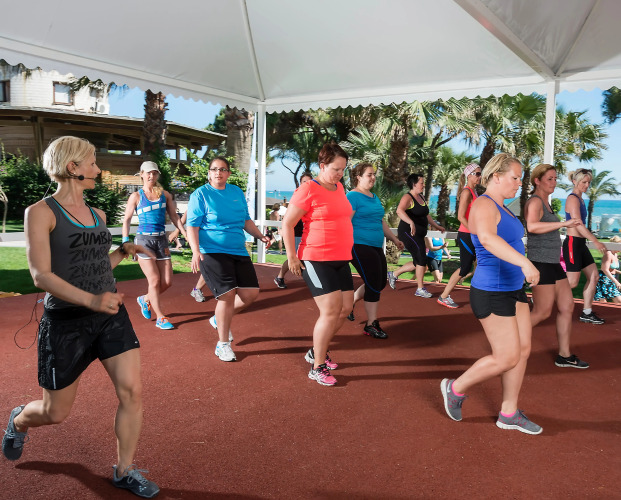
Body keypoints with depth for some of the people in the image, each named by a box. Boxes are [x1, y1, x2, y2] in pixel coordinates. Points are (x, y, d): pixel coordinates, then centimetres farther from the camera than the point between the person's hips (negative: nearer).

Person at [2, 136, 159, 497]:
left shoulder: (97, 215, 10)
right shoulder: (41, 212, -9)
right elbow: (41, 275, -18)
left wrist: (125, 251, 6)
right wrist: (90, 299, -31)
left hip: (111, 316, 5)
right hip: (66, 322, -5)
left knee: (133, 392, -4)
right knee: (56, 413, 11)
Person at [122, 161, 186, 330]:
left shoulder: (165, 194, 9)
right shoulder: (136, 196, 1)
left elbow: (174, 217, 12)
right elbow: (126, 219, 4)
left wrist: (186, 234, 4)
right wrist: (125, 241, -5)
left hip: (161, 240, 4)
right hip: (144, 240, -4)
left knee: (167, 281, 2)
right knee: (155, 280, -7)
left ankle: (145, 300, 31)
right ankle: (160, 317, 6)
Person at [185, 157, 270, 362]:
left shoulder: (237, 192, 13)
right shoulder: (200, 195, -3)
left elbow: (246, 220, 23)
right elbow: (192, 226, -9)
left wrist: (260, 236, 11)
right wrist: (196, 251, -22)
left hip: (239, 252, 6)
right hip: (212, 252, -6)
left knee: (251, 293, 2)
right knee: (228, 294, -13)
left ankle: (219, 319, 28)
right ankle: (223, 344, 7)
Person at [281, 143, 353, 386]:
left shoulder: (339, 188, 11)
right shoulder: (308, 190, -12)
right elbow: (287, 224, -12)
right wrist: (292, 257, -14)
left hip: (341, 259, 9)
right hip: (316, 260, -8)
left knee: (345, 308, 11)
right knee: (330, 311, -10)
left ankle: (316, 351, 30)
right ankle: (317, 368, 5)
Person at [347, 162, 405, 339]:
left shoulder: (374, 198, 18)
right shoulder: (352, 196, -9)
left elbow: (381, 221, 27)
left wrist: (394, 239, 28)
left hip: (376, 247, 9)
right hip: (360, 246, -9)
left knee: (380, 284, 13)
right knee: (374, 285, -7)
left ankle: (350, 302, 34)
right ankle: (371, 325, 7)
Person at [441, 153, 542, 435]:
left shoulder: (501, 208, 13)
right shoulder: (483, 205, -18)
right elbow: (487, 238, -39)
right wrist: (524, 262, -50)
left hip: (512, 289, 10)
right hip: (491, 293, -10)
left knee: (523, 350, 10)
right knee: (507, 358, -4)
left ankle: (509, 414, 22)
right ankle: (456, 388, 16)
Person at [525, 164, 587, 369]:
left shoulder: (545, 202, 16)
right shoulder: (535, 202, -15)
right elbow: (532, 226, -36)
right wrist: (564, 223, -38)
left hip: (552, 263, 10)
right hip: (541, 263, -10)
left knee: (567, 306, 11)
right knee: (542, 312, -5)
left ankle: (564, 355, 19)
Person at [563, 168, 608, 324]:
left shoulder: (580, 199, 16)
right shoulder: (573, 199, -14)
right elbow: (578, 225, -23)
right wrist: (596, 241, -26)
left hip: (580, 244, 10)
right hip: (573, 243, -10)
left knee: (593, 276, 8)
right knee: (573, 282, -6)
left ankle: (587, 313, 13)